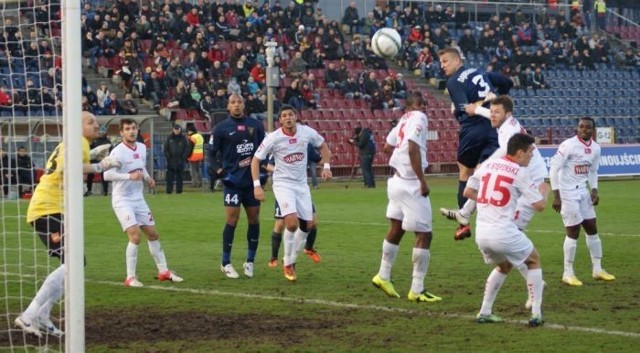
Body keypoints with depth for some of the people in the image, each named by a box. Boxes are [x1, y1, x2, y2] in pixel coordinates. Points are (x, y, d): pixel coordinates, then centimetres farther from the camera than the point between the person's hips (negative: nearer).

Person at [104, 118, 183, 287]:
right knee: (135, 236, -18)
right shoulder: (118, 152, -18)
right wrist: (130, 176, -34)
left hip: (138, 199, 8)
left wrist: (148, 178, 2)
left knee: (153, 234, 13)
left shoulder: (142, 148, 5)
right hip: (122, 200, -8)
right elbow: (107, 175, -26)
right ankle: (130, 278, -9)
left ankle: (163, 271, 26)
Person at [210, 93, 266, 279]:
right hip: (233, 181, -4)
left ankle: (250, 262, 18)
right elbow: (213, 152, 2)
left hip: (252, 180, 4)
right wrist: (219, 170, -10)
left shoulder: (256, 125, 7)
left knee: (254, 219, 6)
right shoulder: (221, 128, -1)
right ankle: (226, 264, 2)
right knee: (232, 220, -7)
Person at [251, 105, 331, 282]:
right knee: (292, 222, -22)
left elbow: (322, 145, 13)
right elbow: (256, 160, -8)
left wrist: (326, 166, 0)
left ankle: (290, 259, 26)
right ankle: (288, 264, -4)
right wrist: (257, 185, -17)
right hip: (283, 184, -5)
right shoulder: (273, 138, -15)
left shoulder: (307, 132, -6)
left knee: (307, 225, 5)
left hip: (301, 184, 5)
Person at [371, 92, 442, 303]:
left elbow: (387, 147, 21)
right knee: (424, 235, -3)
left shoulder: (404, 119, 12)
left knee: (396, 229, 22)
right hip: (411, 184, -9)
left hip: (398, 181, 9)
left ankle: (383, 276, 33)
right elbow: (413, 148, -24)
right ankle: (417, 290, -2)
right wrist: (422, 181, -21)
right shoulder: (419, 118, -13)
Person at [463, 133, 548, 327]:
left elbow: (468, 192, 19)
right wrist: (544, 192, 17)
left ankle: (484, 312, 26)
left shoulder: (487, 165, 10)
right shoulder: (520, 173, -6)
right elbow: (539, 205, -4)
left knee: (503, 266, 31)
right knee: (534, 261, 18)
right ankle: (536, 314, 10)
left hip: (481, 234, 6)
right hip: (504, 233, -6)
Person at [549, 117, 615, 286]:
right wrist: (556, 196, -19)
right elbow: (554, 169, -17)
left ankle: (597, 269, 22)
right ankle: (568, 273, 5)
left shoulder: (595, 148, 4)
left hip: (583, 191, 7)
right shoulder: (568, 145, -17)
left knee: (592, 229, 10)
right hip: (567, 193, -7)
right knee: (573, 232, -5)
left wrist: (594, 190, 1)